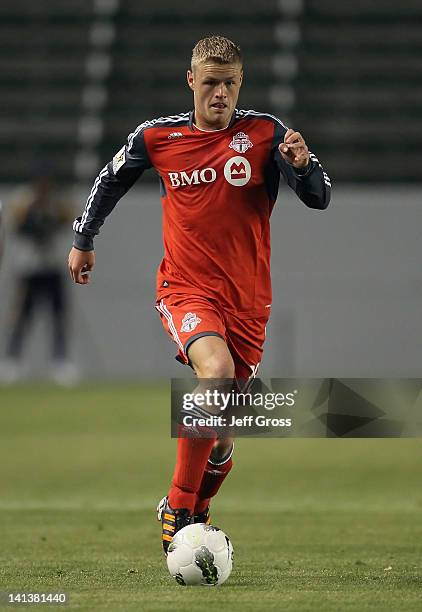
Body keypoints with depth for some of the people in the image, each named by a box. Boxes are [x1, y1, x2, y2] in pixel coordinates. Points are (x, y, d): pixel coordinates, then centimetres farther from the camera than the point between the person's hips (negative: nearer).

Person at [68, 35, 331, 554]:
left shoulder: (265, 133, -3)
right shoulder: (157, 137, 1)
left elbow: (319, 199, -8)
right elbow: (110, 180, 19)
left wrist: (303, 164, -29)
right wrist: (83, 241, 27)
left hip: (247, 298, 2)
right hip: (186, 290, -2)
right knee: (217, 372, -31)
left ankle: (197, 513, 35)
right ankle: (177, 506, -19)